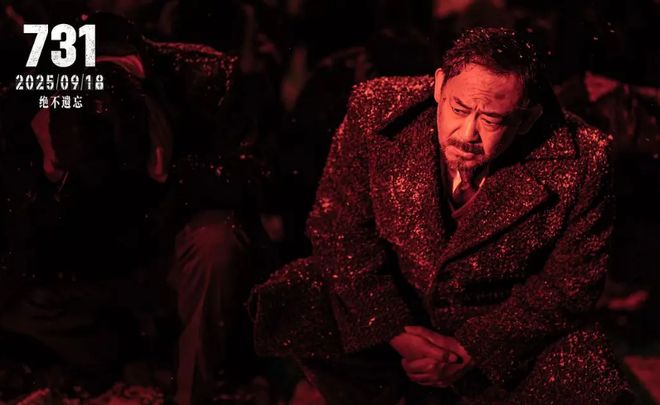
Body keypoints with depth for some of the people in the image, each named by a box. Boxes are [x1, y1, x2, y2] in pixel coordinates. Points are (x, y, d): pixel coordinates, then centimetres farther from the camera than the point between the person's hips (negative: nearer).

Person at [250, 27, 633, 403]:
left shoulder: (579, 163, -22)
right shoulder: (377, 112, -18)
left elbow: (571, 282, -12)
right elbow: (339, 228, -13)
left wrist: (471, 350, -19)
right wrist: (396, 332, -23)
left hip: (505, 333, -2)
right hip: (388, 306, 2)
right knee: (284, 306, -22)